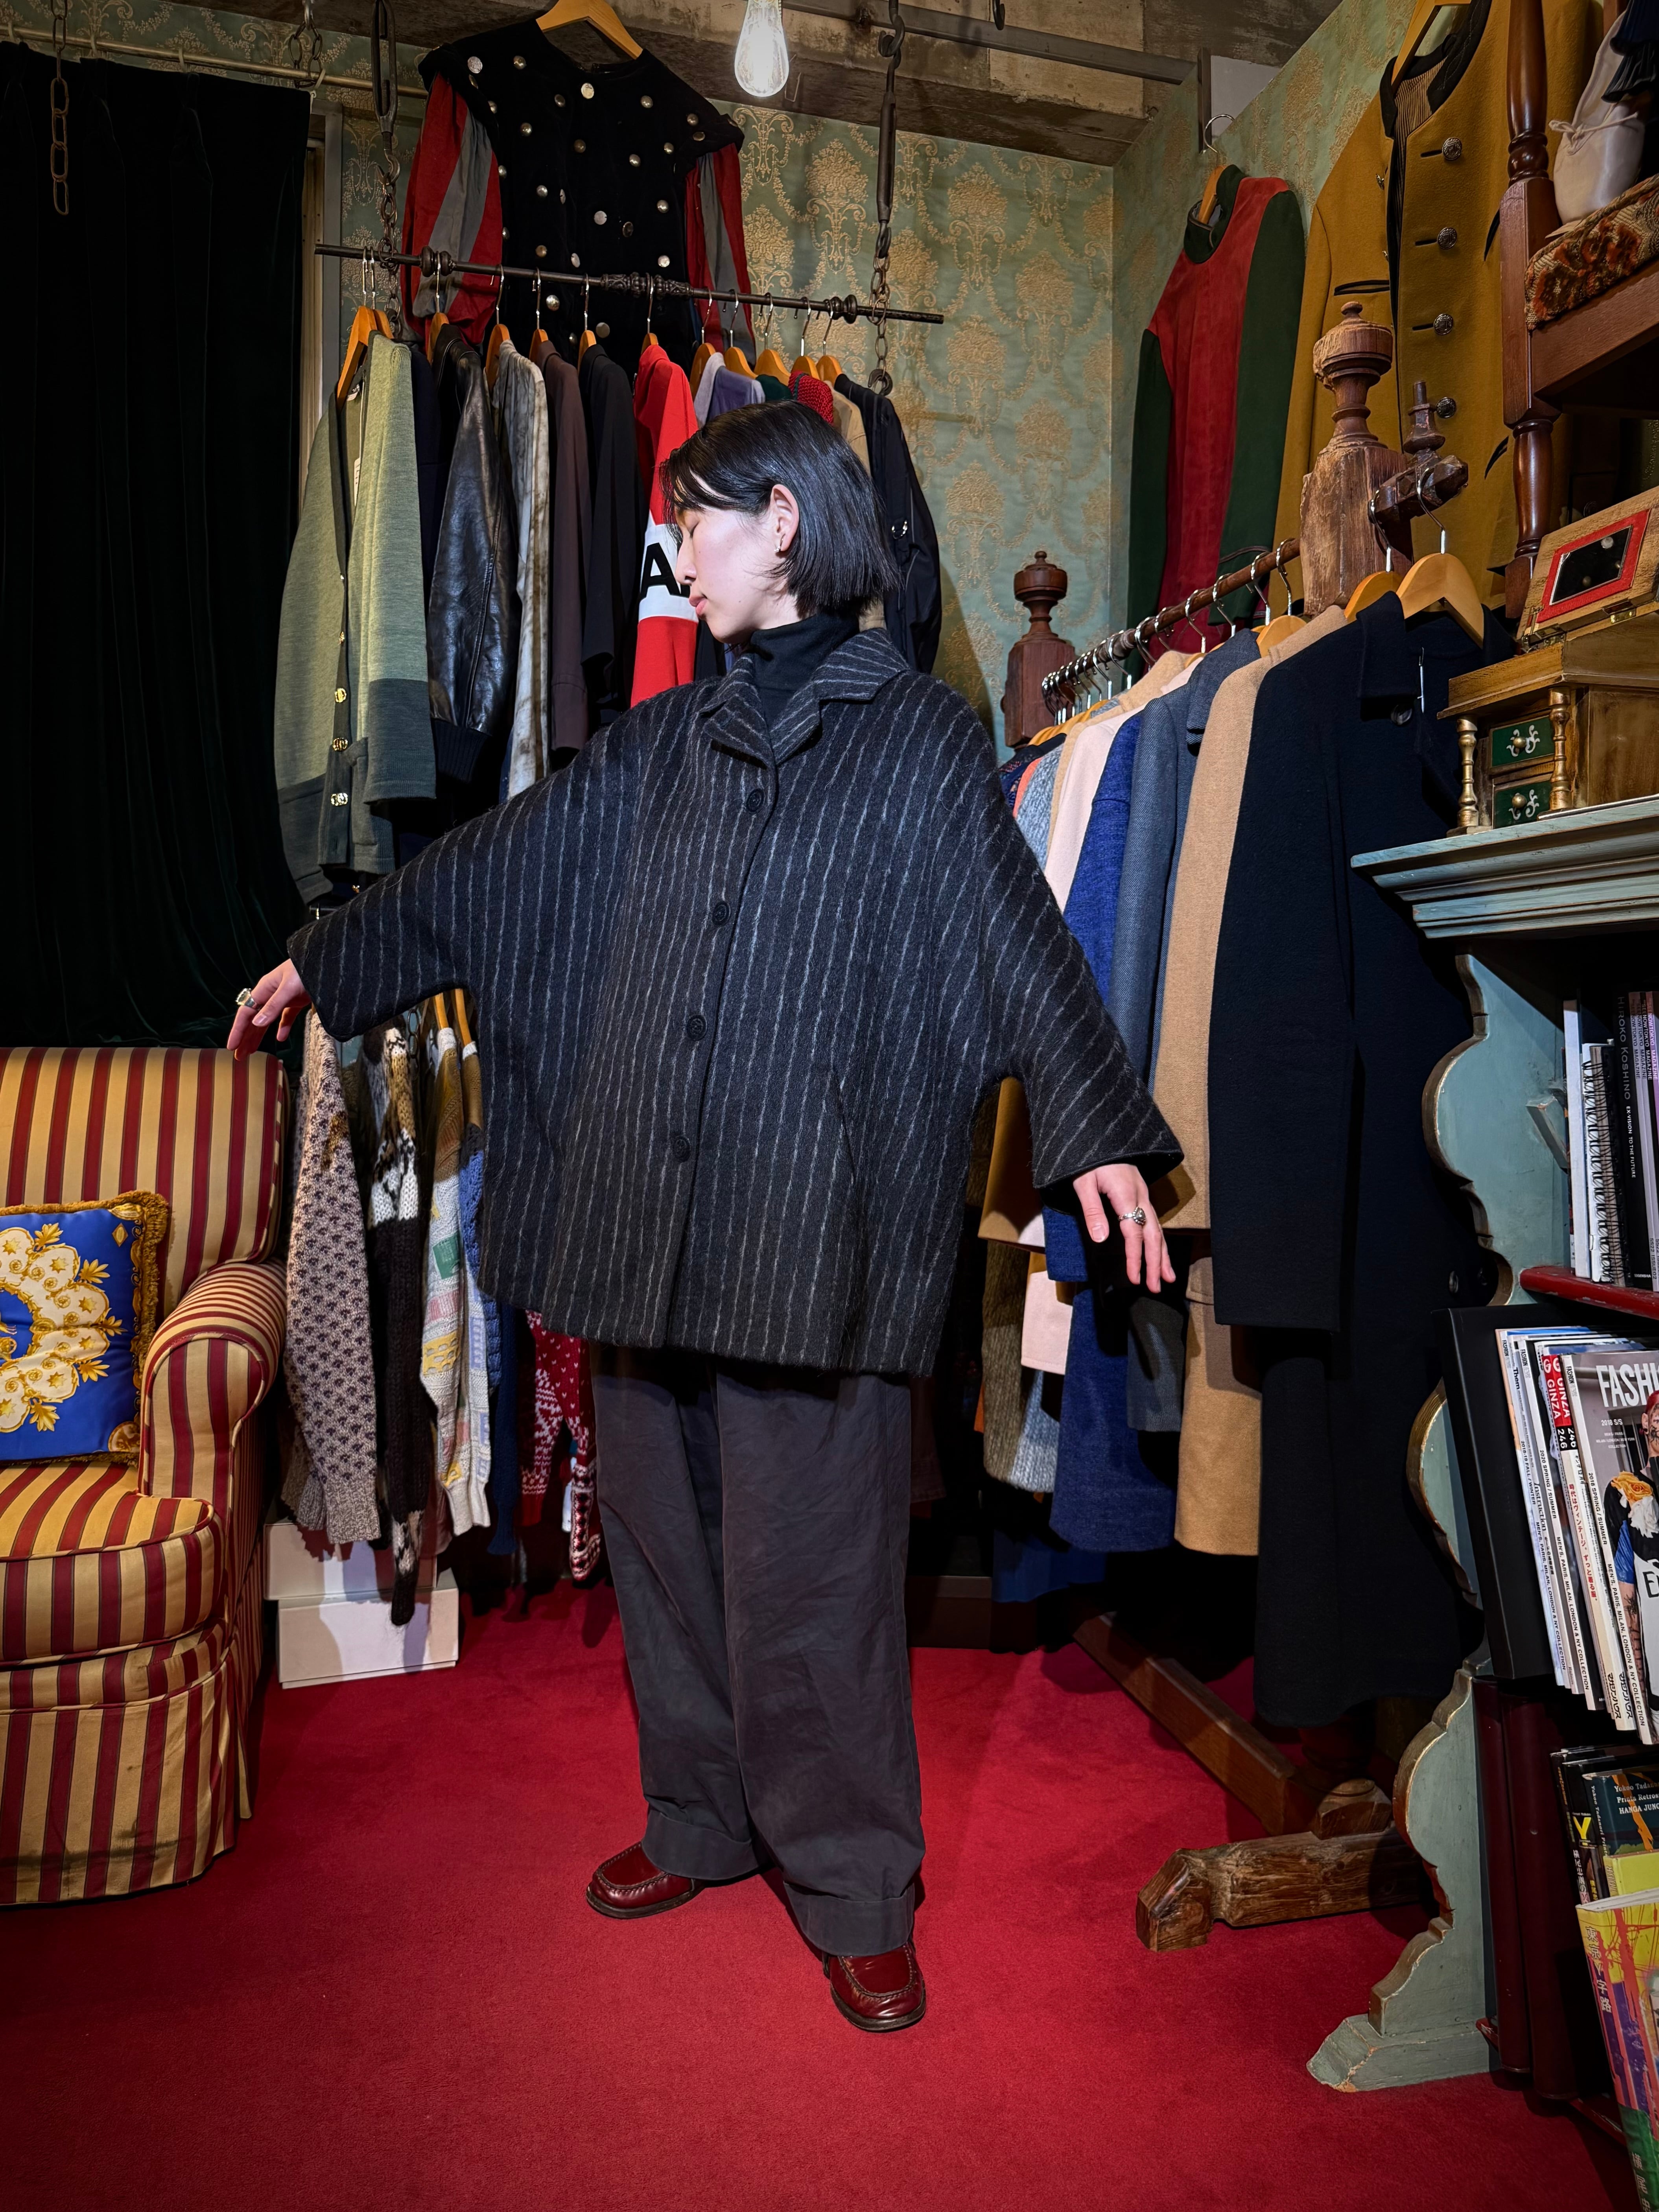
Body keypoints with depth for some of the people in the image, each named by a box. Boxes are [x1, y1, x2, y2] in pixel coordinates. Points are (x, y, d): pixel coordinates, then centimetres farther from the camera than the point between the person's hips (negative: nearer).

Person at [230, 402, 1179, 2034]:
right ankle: (701, 1823, 34)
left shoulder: (917, 737, 2)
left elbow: (1016, 937, -5)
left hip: (810, 1227, -5)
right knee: (664, 1538, 14)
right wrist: (325, 961, 25)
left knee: (809, 1565, 0)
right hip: (644, 1220, 6)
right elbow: (488, 870, 21)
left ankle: (854, 1894, 19)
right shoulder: (659, 747, 16)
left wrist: (1099, 1133, -16)